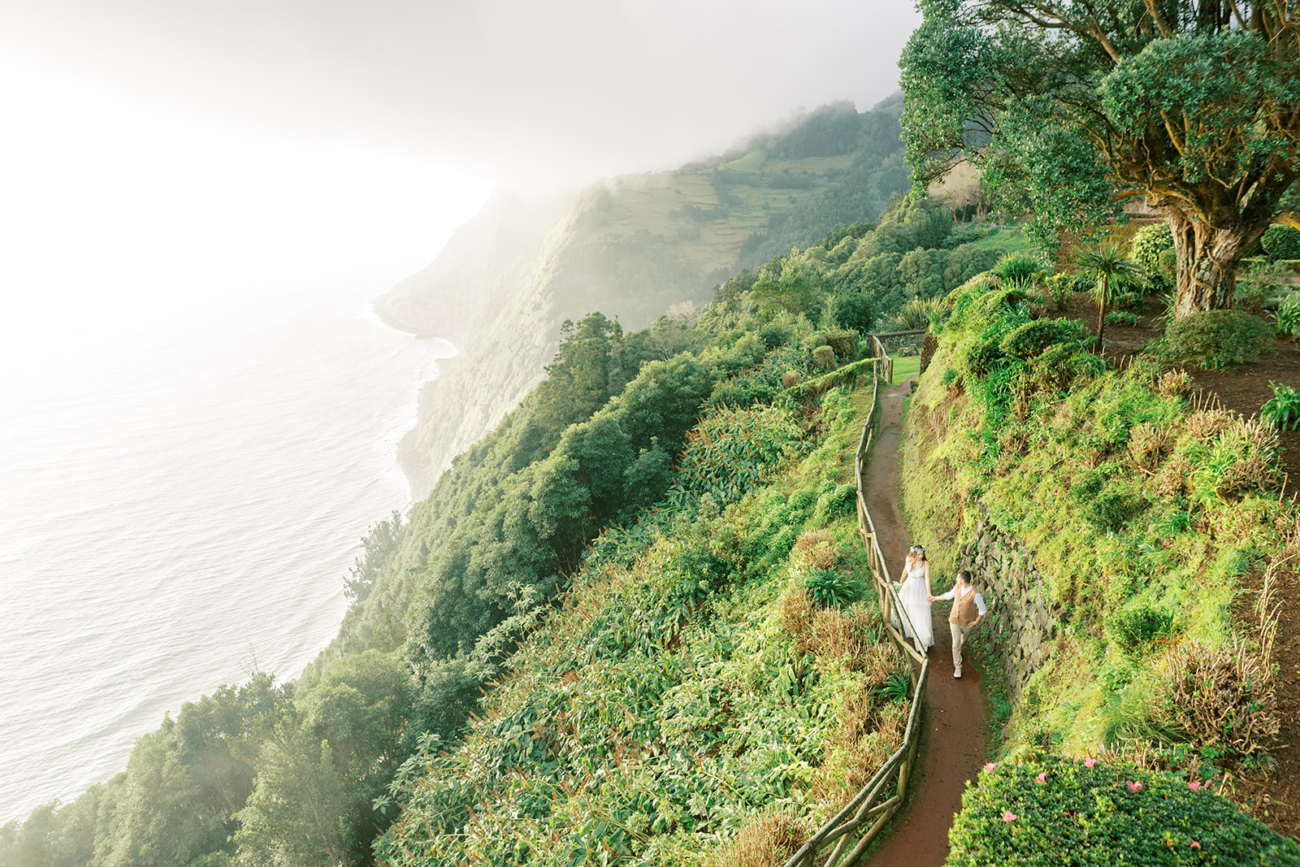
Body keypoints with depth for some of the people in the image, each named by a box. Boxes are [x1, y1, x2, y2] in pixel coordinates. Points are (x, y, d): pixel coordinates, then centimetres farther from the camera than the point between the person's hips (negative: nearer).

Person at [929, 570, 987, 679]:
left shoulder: (975, 595, -29)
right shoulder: (957, 587, -14)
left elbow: (983, 610, -15)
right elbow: (949, 595, 9)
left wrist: (976, 622, -8)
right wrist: (936, 598, 20)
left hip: (967, 623, -2)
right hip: (954, 620, 2)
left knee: (963, 641, 23)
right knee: (955, 644, 1)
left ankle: (959, 652, 57)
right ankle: (957, 668, 14)